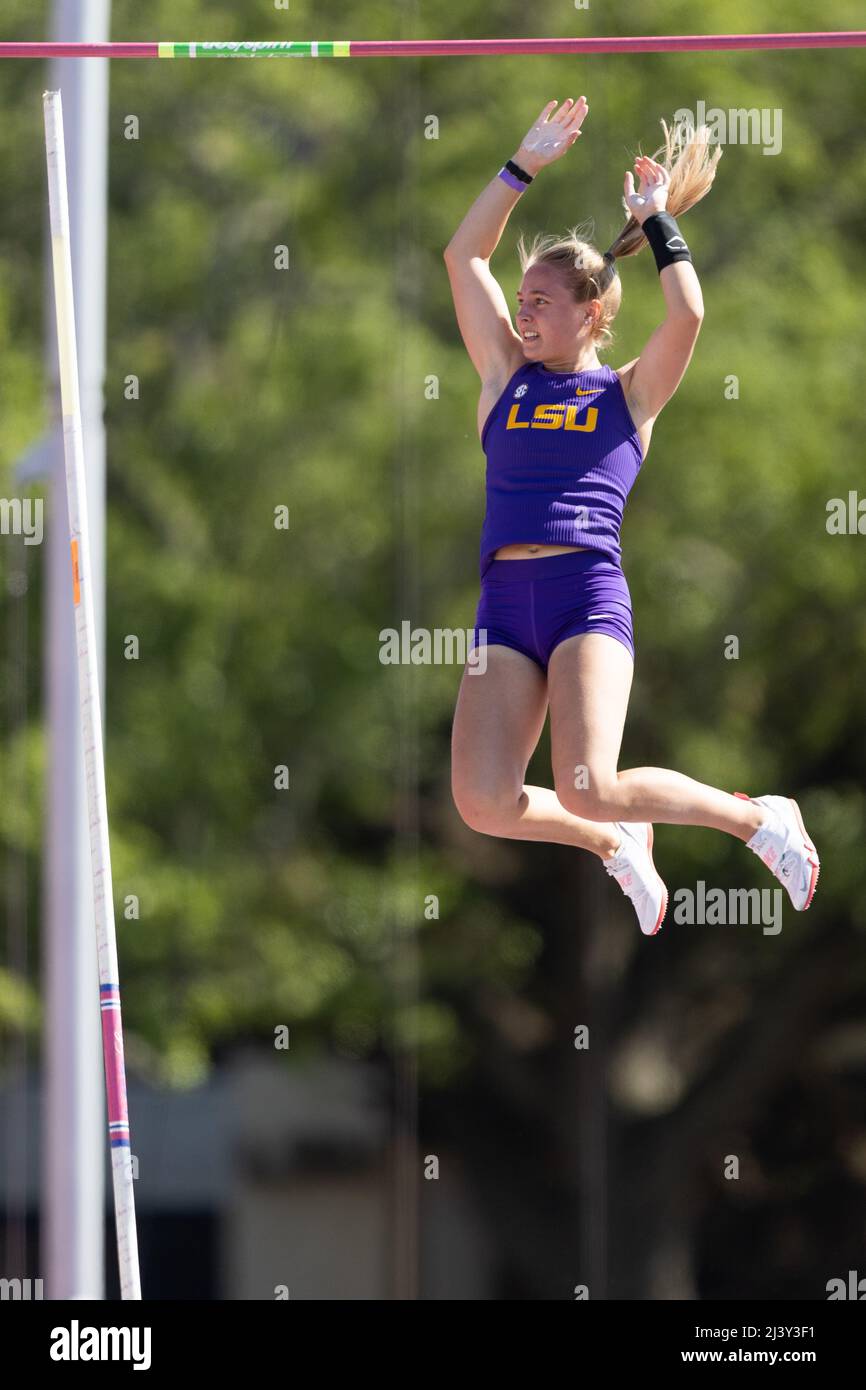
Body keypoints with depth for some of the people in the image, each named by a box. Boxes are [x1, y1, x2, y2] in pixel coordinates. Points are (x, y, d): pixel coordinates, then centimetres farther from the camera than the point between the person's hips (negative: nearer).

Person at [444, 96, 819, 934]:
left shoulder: (629, 394, 11)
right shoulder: (507, 378, 20)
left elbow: (687, 315, -6)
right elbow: (463, 256, 17)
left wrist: (657, 222, 6)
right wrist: (526, 164, 15)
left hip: (589, 595, -4)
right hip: (504, 604, 4)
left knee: (586, 788, -23)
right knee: (482, 804, -14)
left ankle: (759, 819, 3)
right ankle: (618, 846, 17)